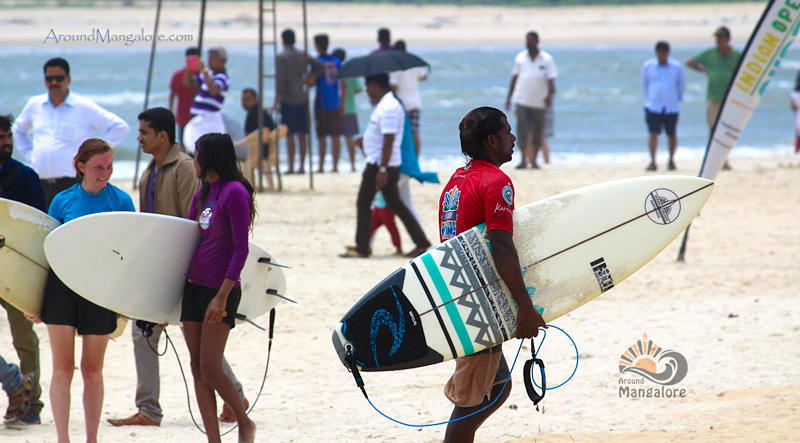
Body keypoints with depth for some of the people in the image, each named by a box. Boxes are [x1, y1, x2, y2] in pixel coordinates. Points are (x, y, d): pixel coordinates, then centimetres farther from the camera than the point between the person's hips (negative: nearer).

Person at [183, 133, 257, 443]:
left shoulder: (234, 192, -12)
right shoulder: (202, 194, 13)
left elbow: (241, 248, -16)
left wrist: (222, 295, -20)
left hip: (220, 291, -8)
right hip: (194, 287, 8)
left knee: (209, 370, -8)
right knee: (197, 369, 4)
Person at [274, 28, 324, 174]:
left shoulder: (281, 57, -7)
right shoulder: (302, 56, 9)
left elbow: (280, 80, -13)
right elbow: (320, 67, 7)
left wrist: (277, 101, -10)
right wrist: (309, 79, 8)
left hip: (288, 99, -5)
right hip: (302, 98, 5)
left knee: (290, 134, -5)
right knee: (302, 134, 8)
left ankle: (290, 167, -7)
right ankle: (301, 166, 10)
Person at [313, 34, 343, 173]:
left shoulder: (317, 62, -7)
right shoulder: (337, 61, 7)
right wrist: (342, 103, 14)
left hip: (321, 103, -4)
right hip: (335, 103, 4)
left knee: (322, 137, -1)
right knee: (335, 137, 6)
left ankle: (321, 167, 0)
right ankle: (335, 166, 5)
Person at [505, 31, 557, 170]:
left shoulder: (547, 59, 1)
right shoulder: (520, 57, 8)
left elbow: (551, 80, -3)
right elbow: (514, 78, 15)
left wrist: (550, 95, -20)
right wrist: (509, 97, 14)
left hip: (539, 101, -1)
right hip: (522, 100, 1)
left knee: (537, 132, 4)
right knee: (522, 129, -12)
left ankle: (534, 160, 15)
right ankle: (524, 160, -11)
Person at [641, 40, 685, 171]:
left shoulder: (677, 66, -1)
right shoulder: (648, 66, -1)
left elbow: (681, 84, 14)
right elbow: (644, 83, 13)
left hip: (671, 107, 1)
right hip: (653, 106, -1)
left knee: (671, 135, 9)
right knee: (653, 133, -13)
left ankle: (671, 160, 27)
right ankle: (652, 162, -12)